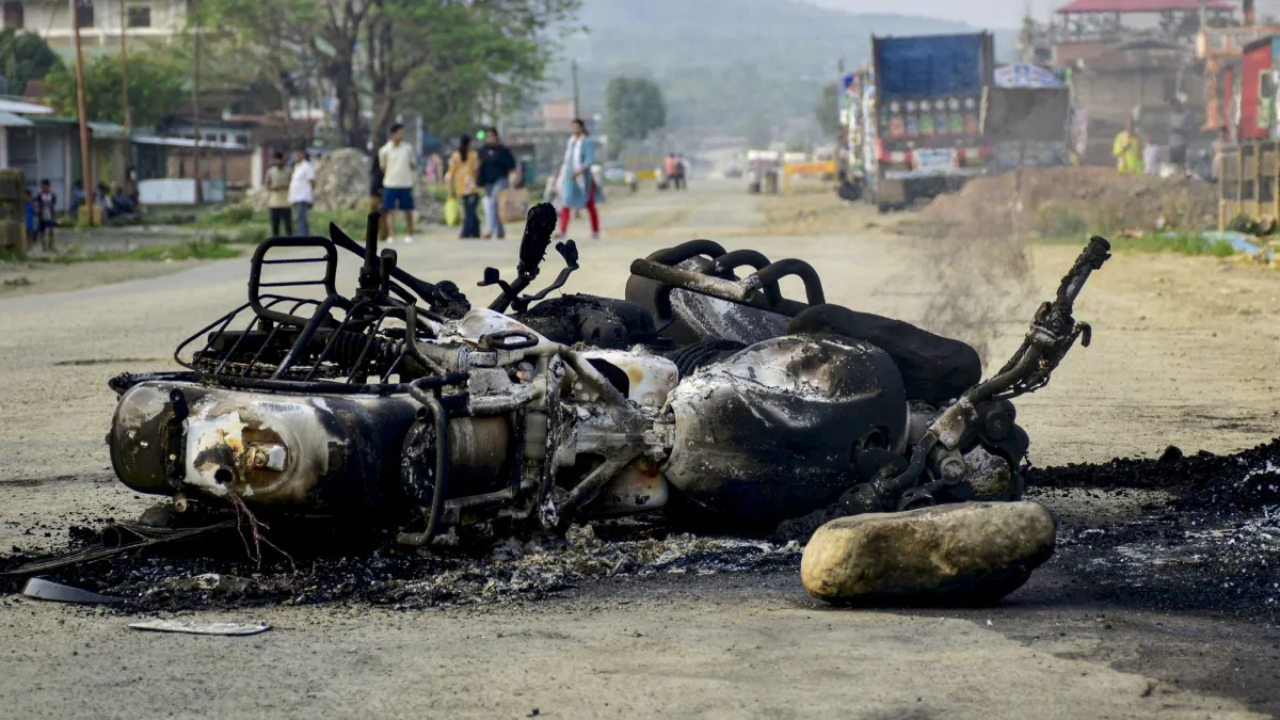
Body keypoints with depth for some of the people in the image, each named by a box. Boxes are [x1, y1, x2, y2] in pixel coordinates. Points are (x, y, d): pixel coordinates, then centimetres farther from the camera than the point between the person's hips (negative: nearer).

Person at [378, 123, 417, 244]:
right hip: (390, 184, -2)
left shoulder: (408, 148, 5)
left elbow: (413, 165, 12)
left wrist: (412, 164, -6)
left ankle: (409, 235, 19)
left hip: (406, 184, 2)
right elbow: (382, 167, 9)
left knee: (408, 211, 6)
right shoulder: (384, 150, -1)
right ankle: (391, 236, -5)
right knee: (390, 211, -6)